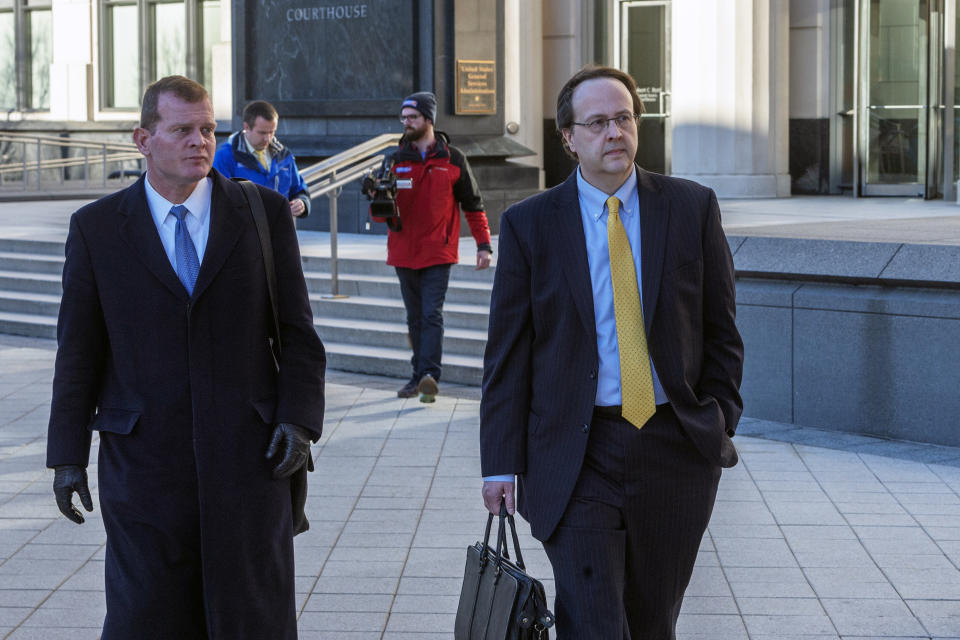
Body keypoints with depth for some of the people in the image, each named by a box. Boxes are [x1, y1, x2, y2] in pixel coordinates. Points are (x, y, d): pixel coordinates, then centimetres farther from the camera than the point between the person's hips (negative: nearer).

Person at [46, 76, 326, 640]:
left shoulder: (265, 213, 4)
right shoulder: (97, 228, 4)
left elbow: (297, 331, 5)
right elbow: (78, 350, 6)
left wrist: (300, 418, -7)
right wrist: (68, 454, 2)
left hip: (246, 451, 0)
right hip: (143, 461, 0)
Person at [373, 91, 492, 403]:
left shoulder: (452, 159, 1)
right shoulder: (396, 160, 7)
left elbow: (473, 204, 6)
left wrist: (483, 244, 0)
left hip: (438, 253, -3)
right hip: (404, 252, 4)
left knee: (432, 314, -13)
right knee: (415, 317, 10)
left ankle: (429, 375, -21)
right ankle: (419, 376, 17)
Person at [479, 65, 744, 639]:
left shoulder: (692, 208, 3)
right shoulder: (529, 224, 0)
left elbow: (721, 330, 8)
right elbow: (508, 352, 1)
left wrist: (719, 426, 1)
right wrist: (501, 461, -3)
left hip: (676, 450, 2)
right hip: (577, 456, -2)